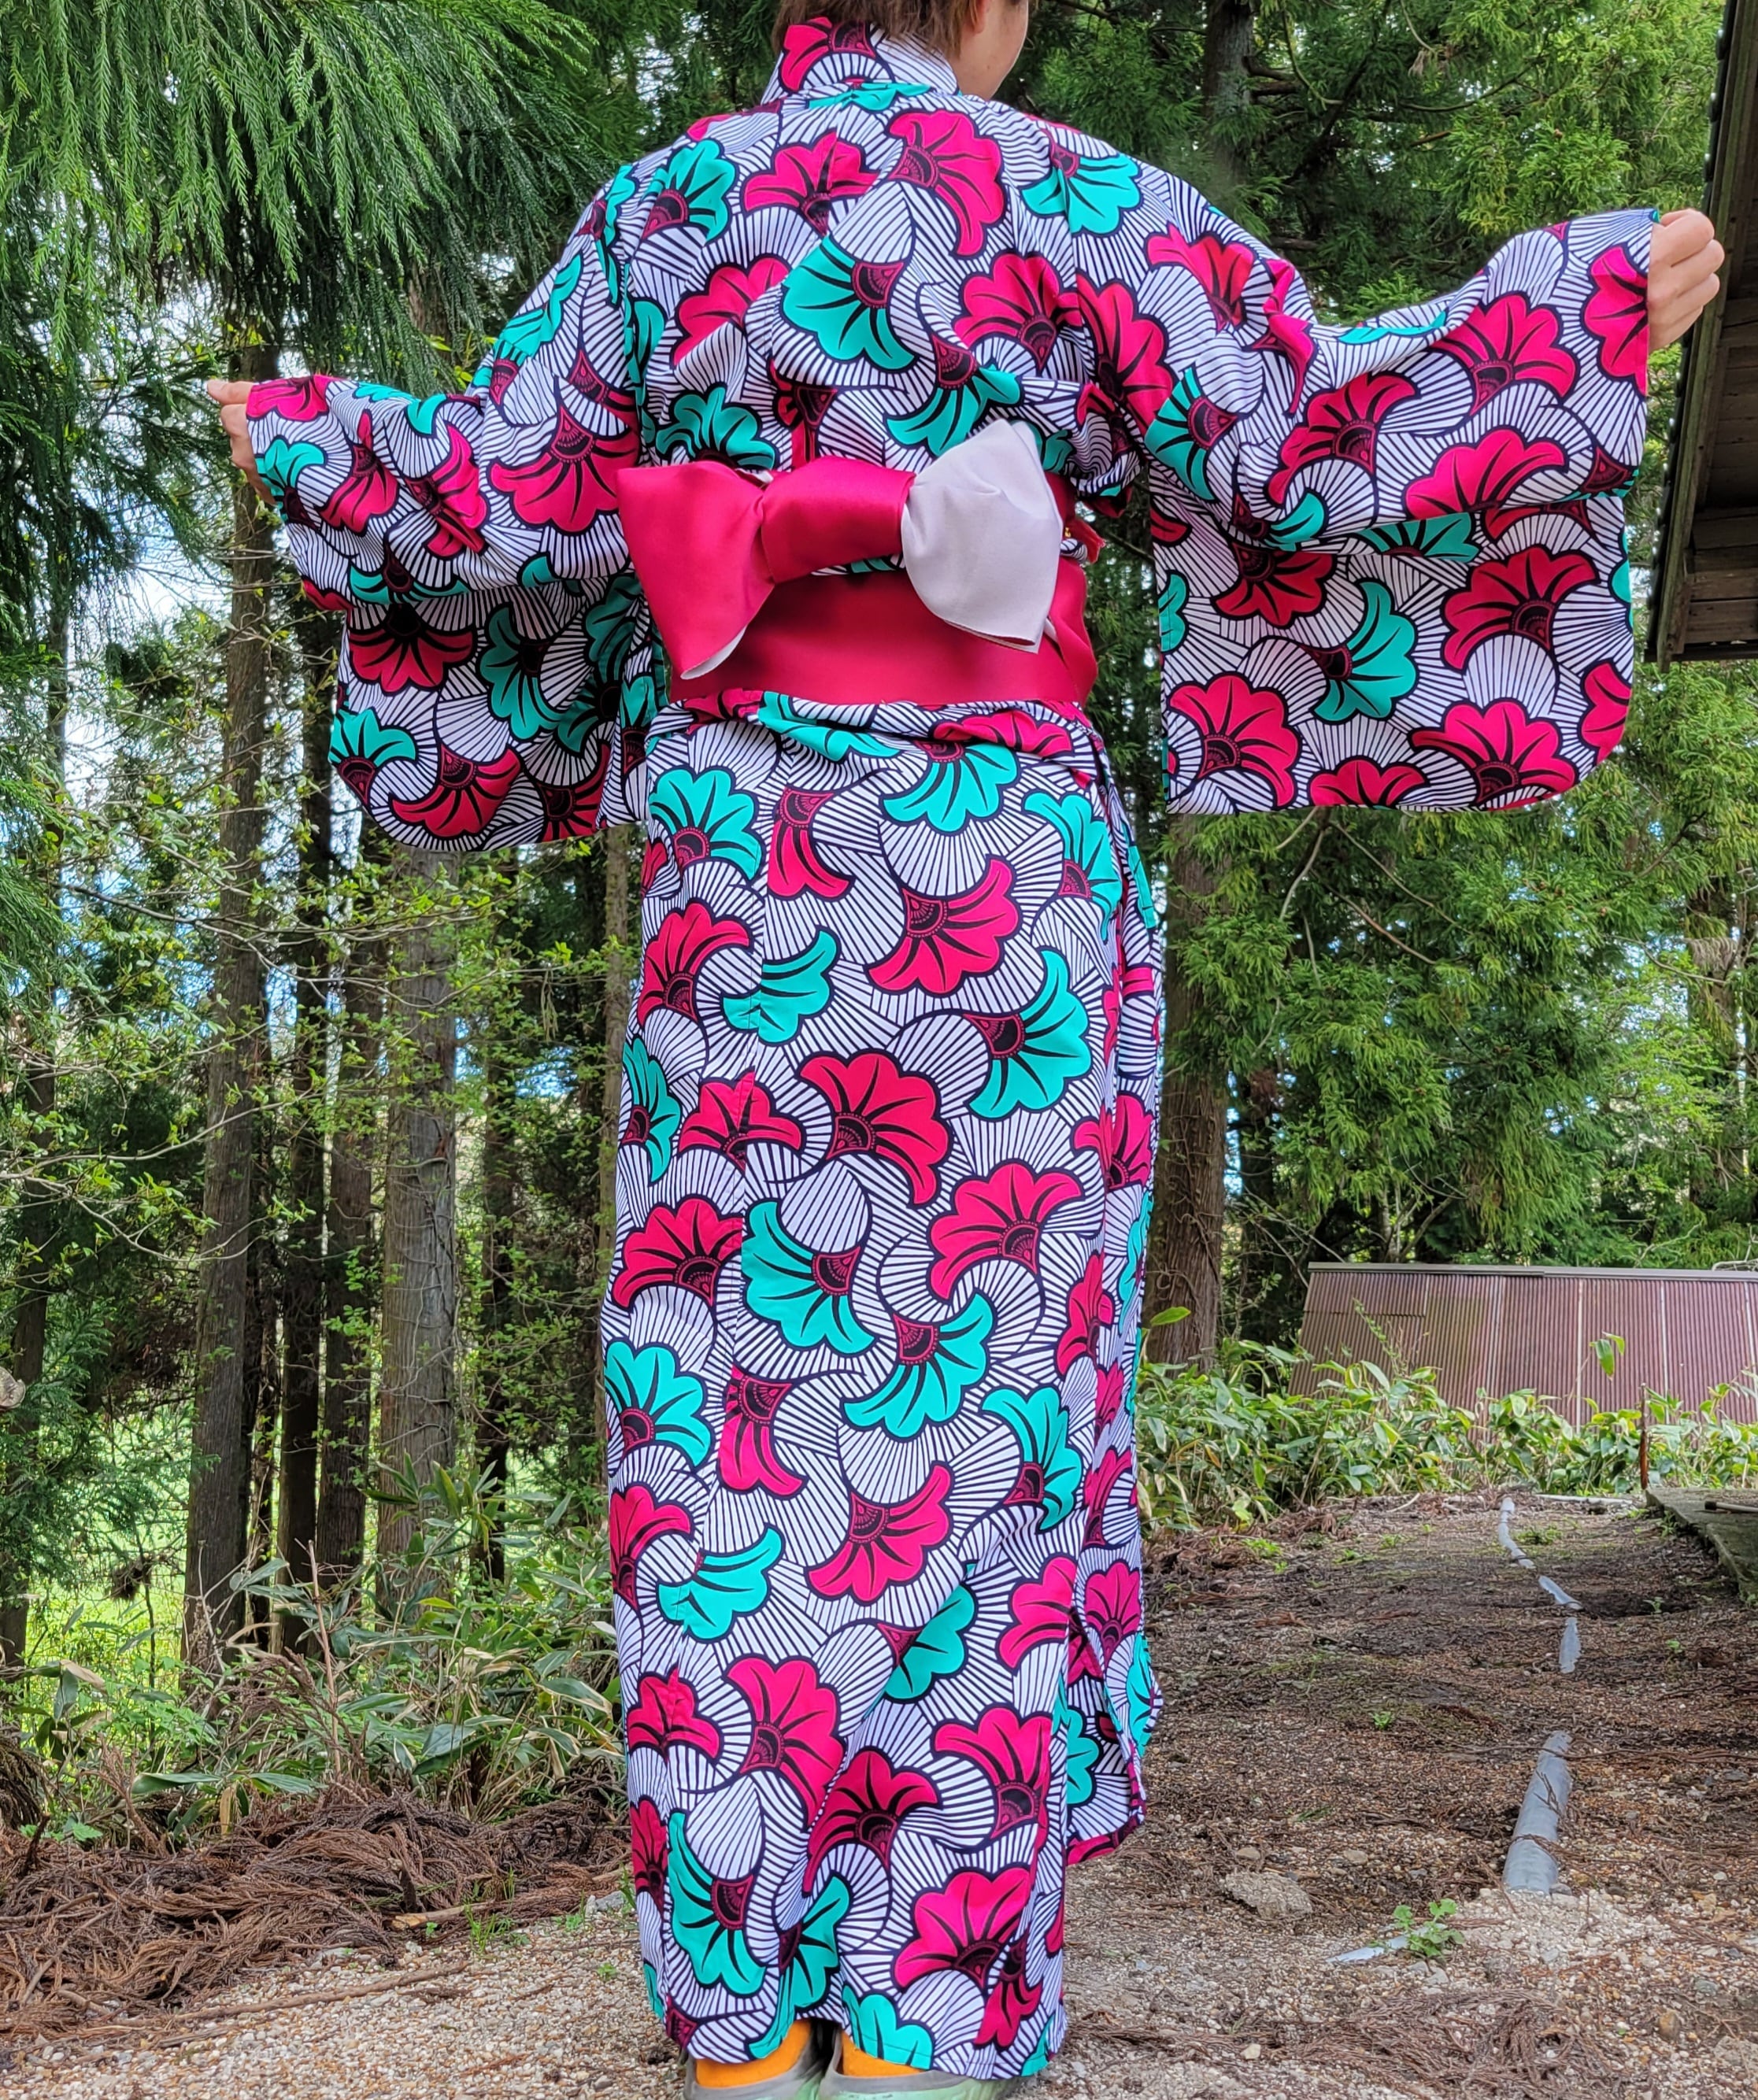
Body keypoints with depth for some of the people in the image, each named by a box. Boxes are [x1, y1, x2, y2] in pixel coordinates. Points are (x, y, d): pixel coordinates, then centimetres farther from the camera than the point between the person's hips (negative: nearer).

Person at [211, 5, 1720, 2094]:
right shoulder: (1068, 201, 1)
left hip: (738, 865, 3)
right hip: (995, 867, -2)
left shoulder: (660, 207, 10)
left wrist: (310, 443, 28)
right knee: (969, 1406, 3)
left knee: (738, 1405, 7)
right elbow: (1307, 433, -4)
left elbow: (500, 497, 8)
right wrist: (1585, 312, 8)